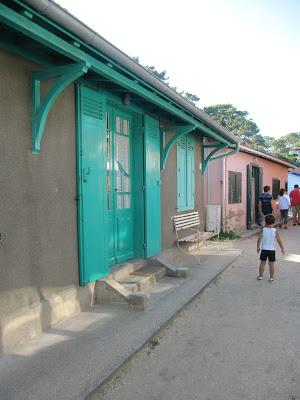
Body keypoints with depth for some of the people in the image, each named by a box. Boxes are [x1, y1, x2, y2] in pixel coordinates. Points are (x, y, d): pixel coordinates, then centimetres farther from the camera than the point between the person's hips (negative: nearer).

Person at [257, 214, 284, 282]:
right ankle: (271, 277, 14)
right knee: (271, 264, 8)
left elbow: (259, 239, -9)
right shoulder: (275, 231, -9)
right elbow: (279, 240, -7)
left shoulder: (263, 230, -9)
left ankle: (260, 276, 20)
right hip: (272, 250, 0)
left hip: (264, 249, 0)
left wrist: (258, 247, 3)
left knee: (262, 263, 11)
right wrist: (282, 248, 5)